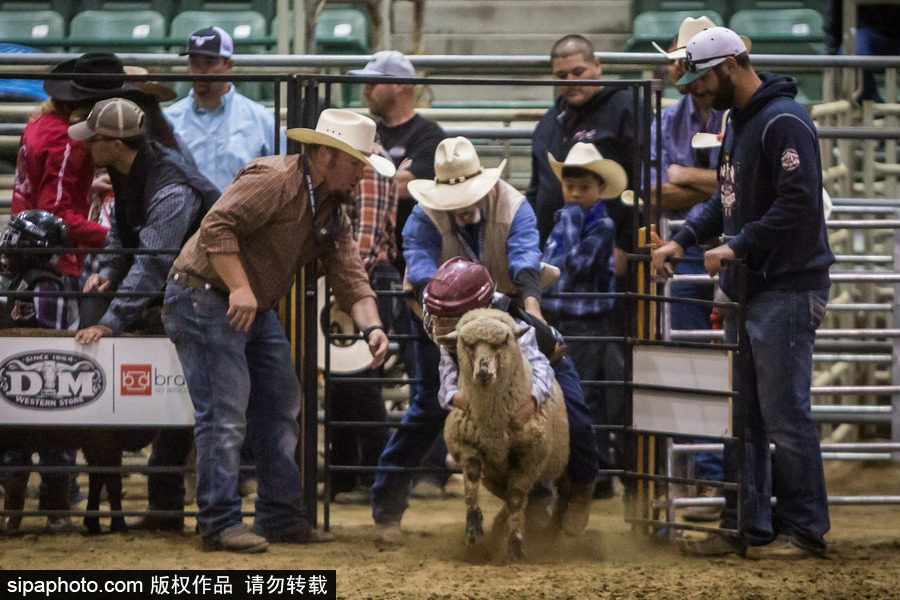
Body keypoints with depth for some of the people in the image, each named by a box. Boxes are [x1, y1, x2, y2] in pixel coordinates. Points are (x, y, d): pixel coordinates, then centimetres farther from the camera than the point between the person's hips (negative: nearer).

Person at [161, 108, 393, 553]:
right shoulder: (274, 180, -19)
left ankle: (281, 517, 20)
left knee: (280, 411, 12)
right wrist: (240, 288, -32)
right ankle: (219, 524, -7)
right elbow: (217, 225, -28)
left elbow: (350, 275, 5)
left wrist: (371, 327, -12)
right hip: (204, 298, -10)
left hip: (257, 311, 10)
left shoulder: (332, 211, 10)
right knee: (225, 415, -11)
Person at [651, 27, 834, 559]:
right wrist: (684, 239, 11)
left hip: (786, 290, -10)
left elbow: (799, 204, -24)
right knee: (743, 415, 13)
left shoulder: (784, 122, -16)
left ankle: (804, 531, 2)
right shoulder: (739, 122, 16)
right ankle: (747, 526, 19)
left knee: (786, 415, -6)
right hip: (748, 292, 10)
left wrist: (737, 246, -20)